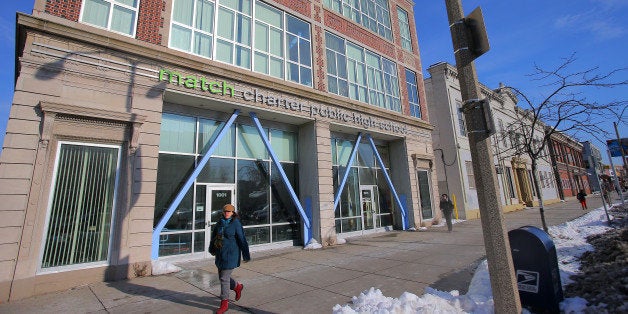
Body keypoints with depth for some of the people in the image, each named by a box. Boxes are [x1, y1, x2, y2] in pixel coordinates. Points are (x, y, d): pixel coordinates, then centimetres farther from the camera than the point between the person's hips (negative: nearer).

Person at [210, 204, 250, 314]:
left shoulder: (236, 224, -14)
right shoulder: (220, 223, 4)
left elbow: (242, 240, -14)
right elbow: (214, 235, 20)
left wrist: (246, 255, -14)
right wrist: (212, 249, 30)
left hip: (231, 254, -7)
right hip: (220, 254, 7)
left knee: (224, 278, -3)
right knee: (221, 276, 17)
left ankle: (224, 303, 15)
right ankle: (237, 287, 43)